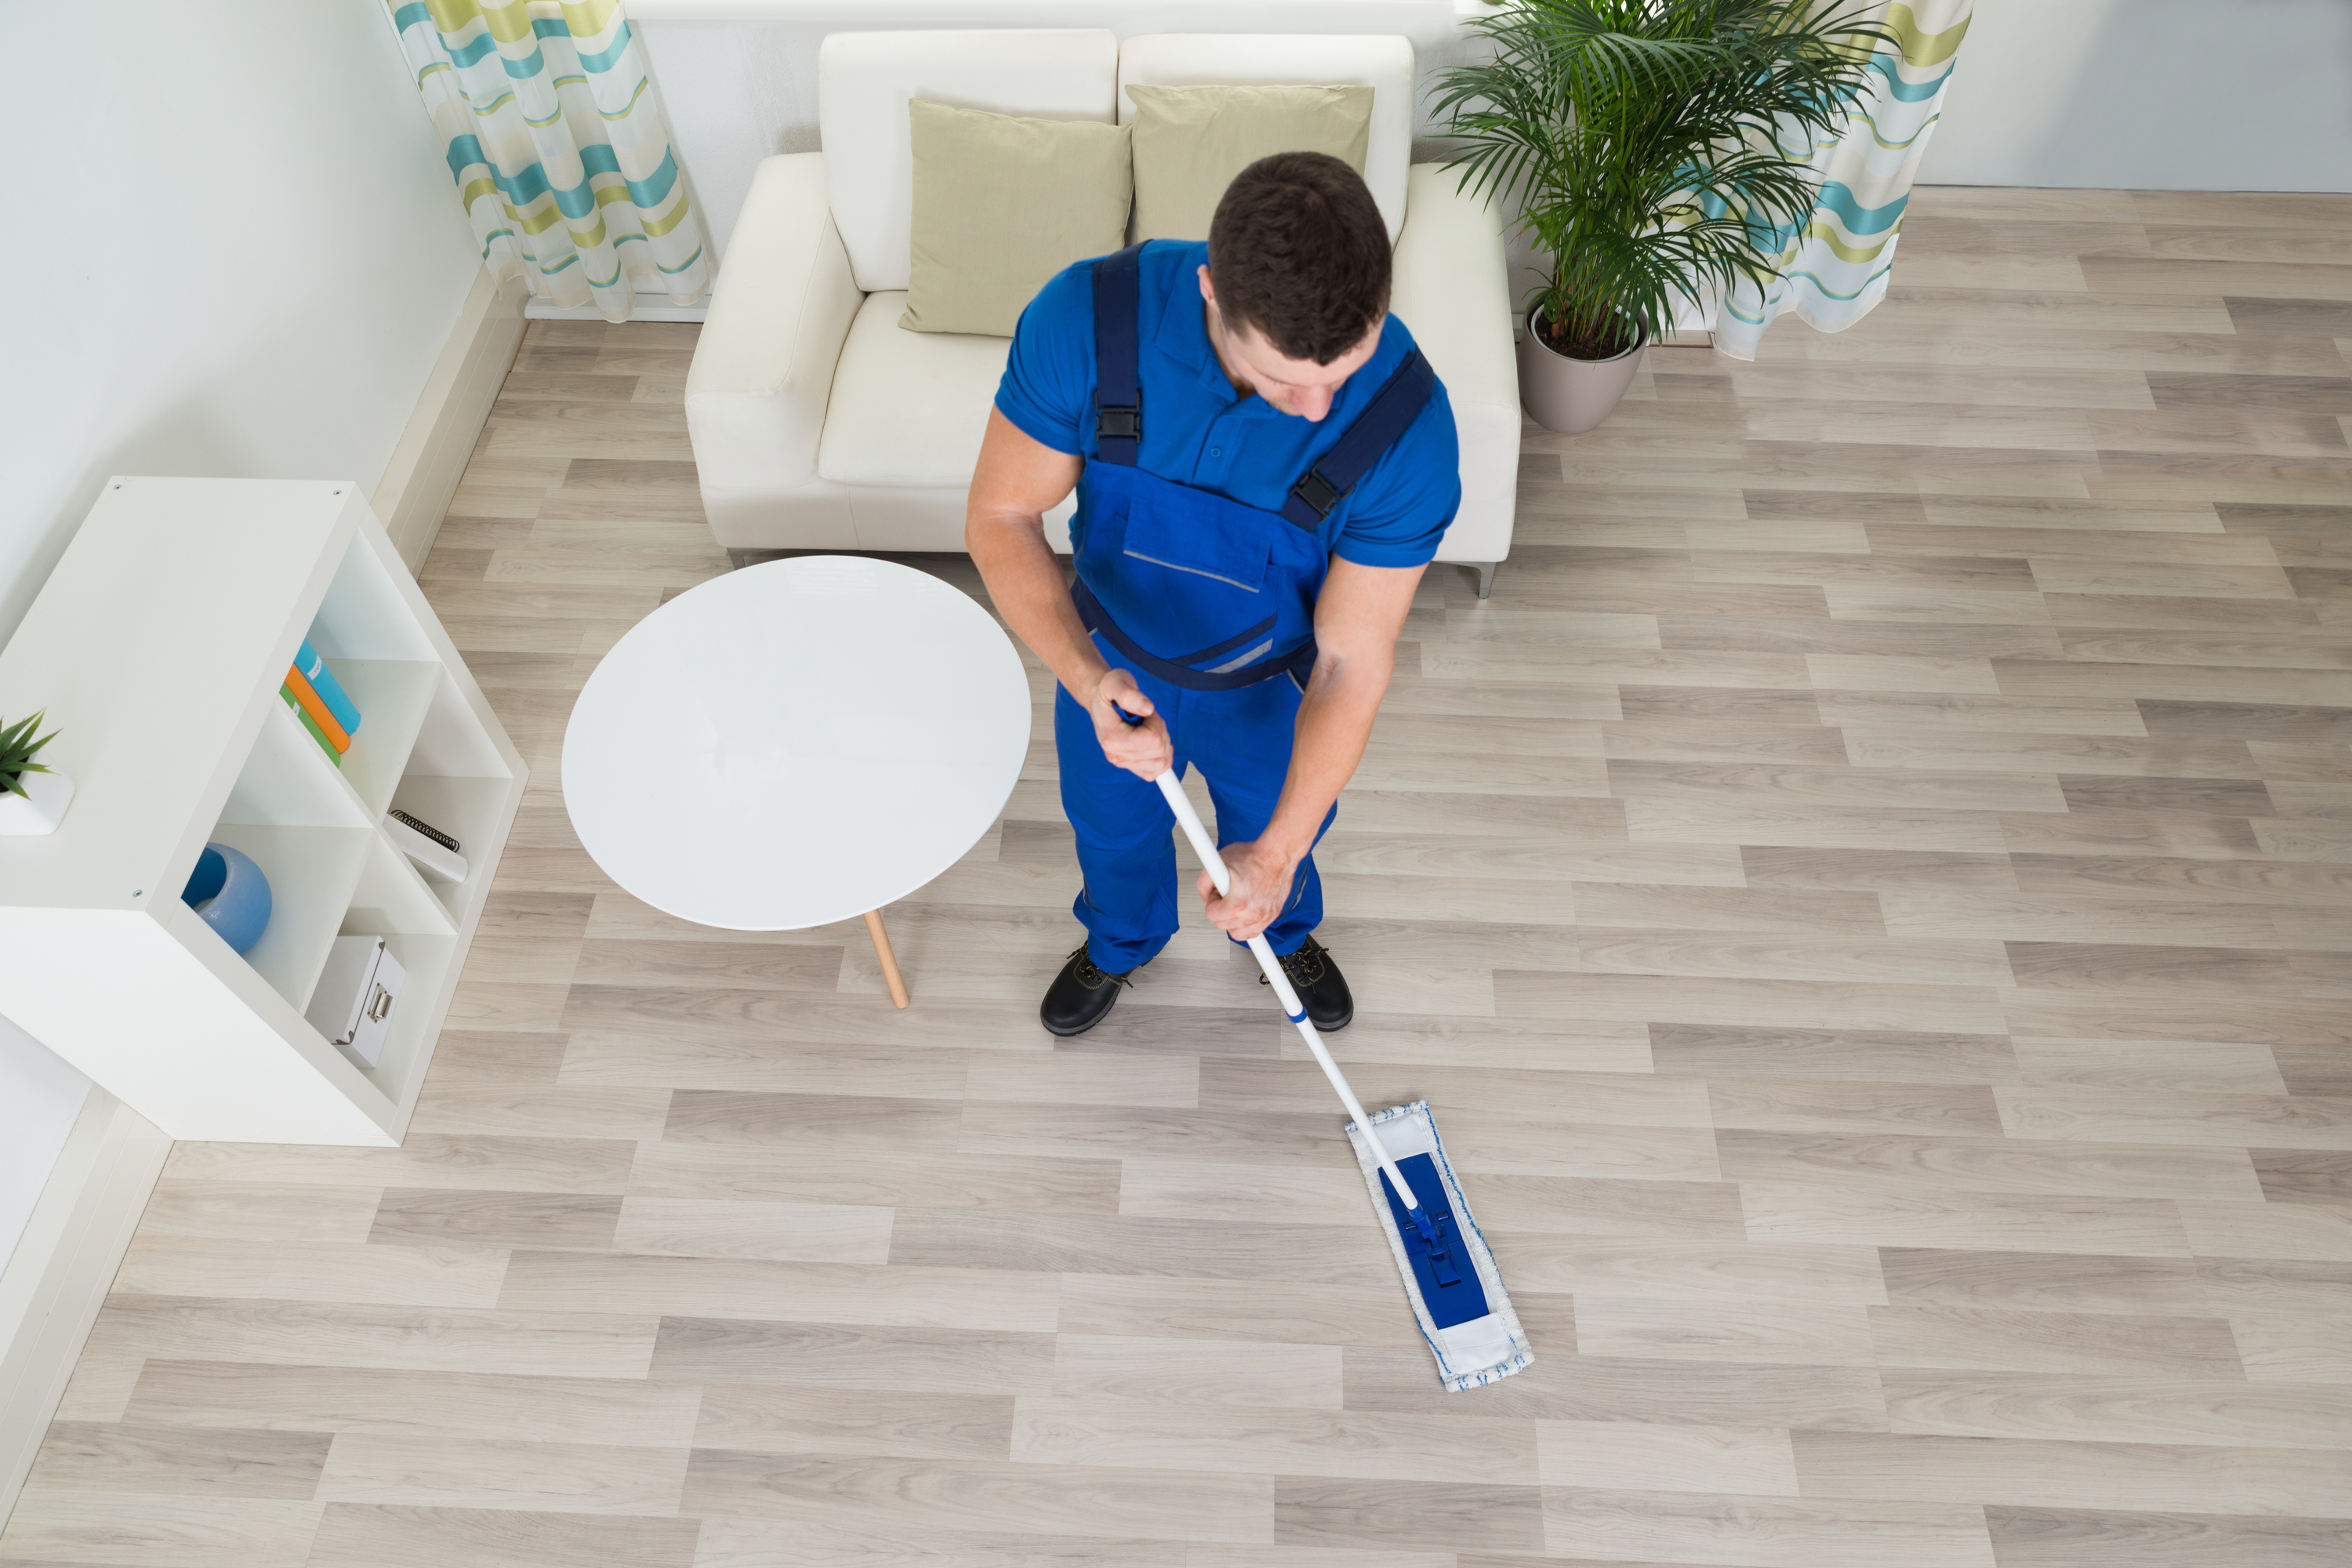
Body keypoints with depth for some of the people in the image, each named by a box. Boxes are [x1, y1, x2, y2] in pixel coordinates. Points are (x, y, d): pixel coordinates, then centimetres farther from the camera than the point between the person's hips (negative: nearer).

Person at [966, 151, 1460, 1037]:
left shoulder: (1408, 425, -36)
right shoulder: (1086, 318, -36)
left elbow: (1352, 662, -26)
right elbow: (1000, 516, -24)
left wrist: (1278, 853, -27)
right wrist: (1087, 679, -41)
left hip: (1272, 688, -1)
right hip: (1110, 659, 1)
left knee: (1272, 834, 29)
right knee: (1111, 824, 29)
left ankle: (1285, 932, 67)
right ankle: (1119, 943, 66)